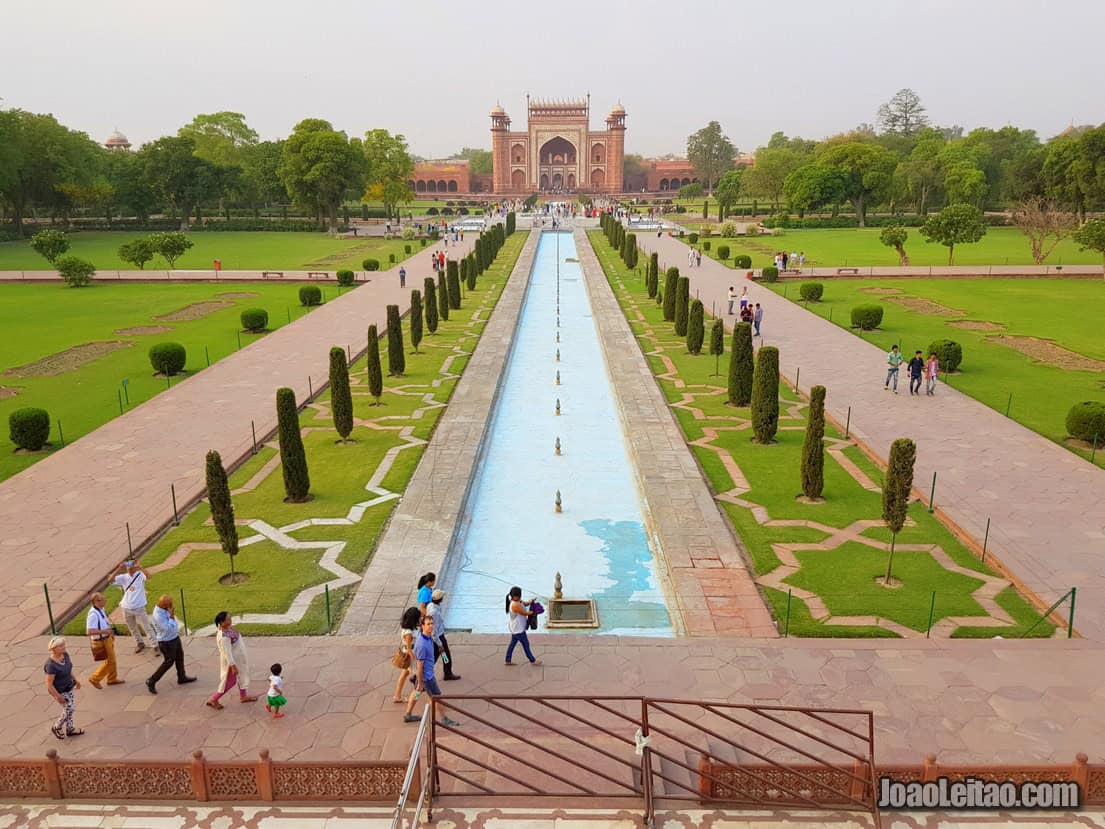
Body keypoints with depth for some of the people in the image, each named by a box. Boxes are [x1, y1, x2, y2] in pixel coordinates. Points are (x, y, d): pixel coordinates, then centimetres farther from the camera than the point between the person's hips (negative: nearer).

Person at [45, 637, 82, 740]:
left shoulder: (65, 655, -11)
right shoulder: (51, 665, -34)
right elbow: (49, 684, -25)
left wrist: (75, 679, 14)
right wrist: (58, 697, -18)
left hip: (68, 687, 7)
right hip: (59, 691, -7)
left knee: (69, 708, 19)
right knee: (69, 709, 3)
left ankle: (70, 729, 38)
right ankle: (57, 728, 28)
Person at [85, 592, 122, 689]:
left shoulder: (101, 609, 0)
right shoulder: (93, 614, -30)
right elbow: (89, 631, -33)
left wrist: (110, 631, 13)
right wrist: (104, 631, -34)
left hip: (107, 638, 9)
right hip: (101, 641, -9)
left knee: (112, 659, 21)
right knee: (109, 661, 2)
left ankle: (112, 679, 37)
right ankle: (94, 679, 20)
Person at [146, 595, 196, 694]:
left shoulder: (165, 609, -4)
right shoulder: (158, 615, -32)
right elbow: (168, 628, -31)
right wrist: (171, 616, -27)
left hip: (175, 637, 9)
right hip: (167, 642, -9)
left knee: (180, 656, 20)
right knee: (169, 662, 3)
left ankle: (182, 677, 37)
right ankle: (151, 681, 17)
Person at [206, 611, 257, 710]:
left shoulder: (228, 627, -7)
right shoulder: (224, 637, -36)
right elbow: (227, 653, -31)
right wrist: (233, 666, -25)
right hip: (232, 660, -9)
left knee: (241, 676, 24)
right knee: (230, 681, 9)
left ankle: (243, 696, 42)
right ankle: (213, 700, 25)